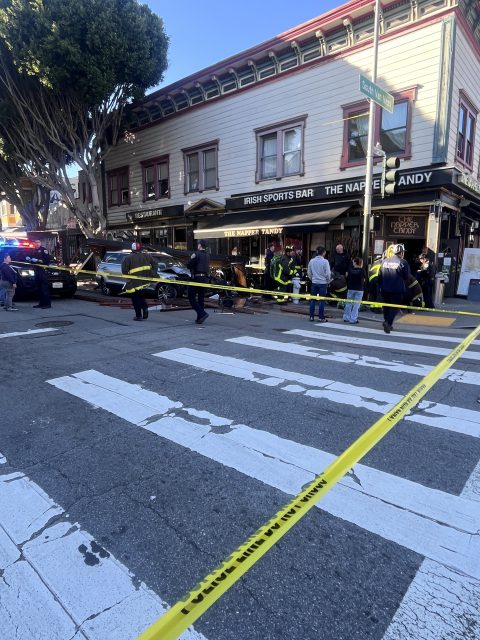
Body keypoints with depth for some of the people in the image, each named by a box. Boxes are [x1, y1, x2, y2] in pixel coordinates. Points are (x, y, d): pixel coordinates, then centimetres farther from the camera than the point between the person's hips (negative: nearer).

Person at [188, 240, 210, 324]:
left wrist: (191, 258, 5)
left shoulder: (197, 254, -13)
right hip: (205, 278, 8)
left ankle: (202, 313, -14)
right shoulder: (206, 255, 12)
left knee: (191, 297, 1)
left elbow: (188, 265, -13)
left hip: (196, 278, -7)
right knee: (201, 298, 12)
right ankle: (199, 318, 14)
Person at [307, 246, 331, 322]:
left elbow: (309, 272, 7)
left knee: (312, 300, 9)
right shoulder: (325, 261, -12)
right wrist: (328, 281, 7)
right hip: (323, 283, -4)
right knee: (322, 300, 2)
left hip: (314, 282, 4)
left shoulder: (312, 261, 0)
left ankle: (311, 317, 12)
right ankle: (321, 317, 5)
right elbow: (328, 273, -10)